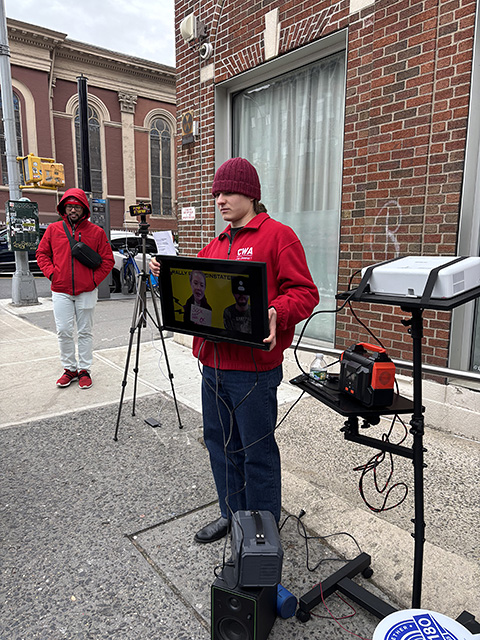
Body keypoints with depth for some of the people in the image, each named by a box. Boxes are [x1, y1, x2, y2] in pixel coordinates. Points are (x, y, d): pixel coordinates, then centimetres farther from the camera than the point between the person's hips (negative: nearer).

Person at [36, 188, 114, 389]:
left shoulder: (96, 232, 1)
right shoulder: (53, 229, 6)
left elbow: (108, 260, 3)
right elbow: (42, 253, 12)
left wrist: (95, 279, -7)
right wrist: (52, 273, -2)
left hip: (86, 291, -1)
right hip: (61, 291, 2)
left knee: (85, 332, 6)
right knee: (63, 331, 2)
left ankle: (84, 370, 16)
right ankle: (69, 369, 17)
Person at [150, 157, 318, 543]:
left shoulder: (278, 236, -5)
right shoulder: (216, 245, 17)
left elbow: (304, 293, -11)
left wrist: (276, 313, -29)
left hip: (254, 369, -7)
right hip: (213, 363, 8)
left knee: (257, 451, 6)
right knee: (220, 442, 19)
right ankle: (232, 514, 39)